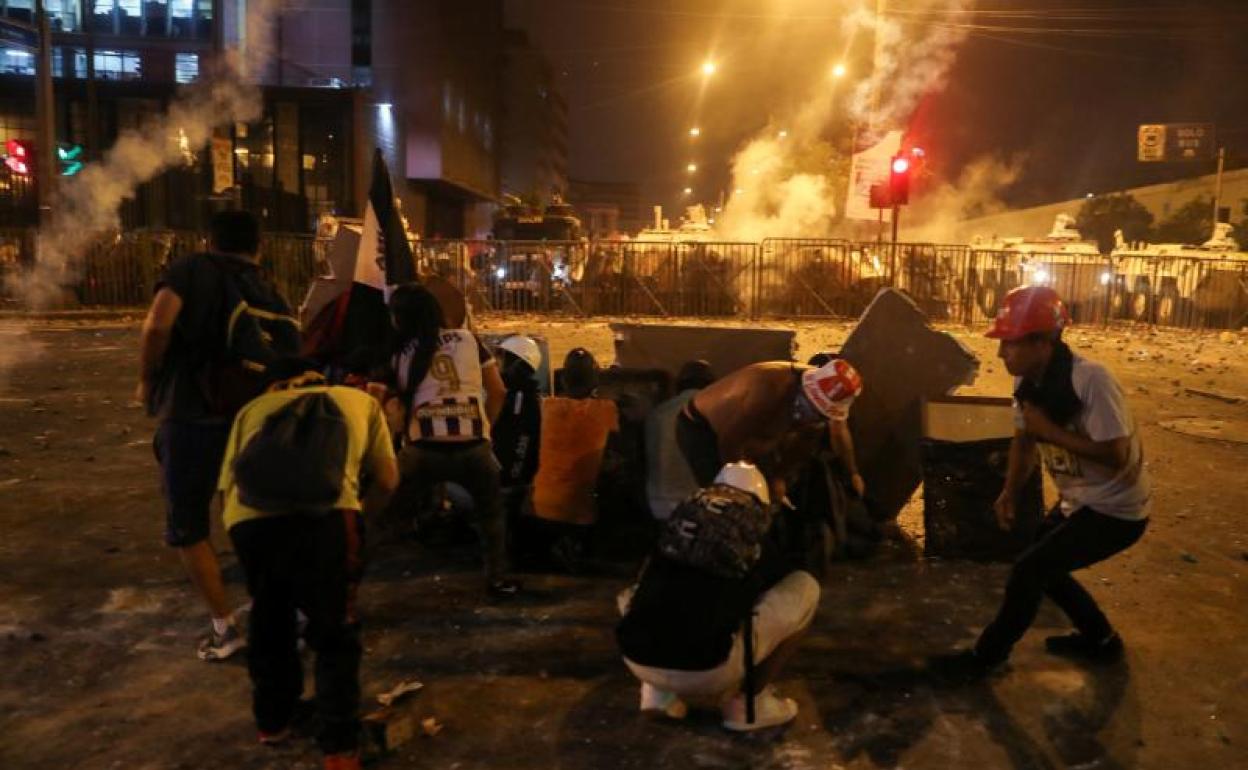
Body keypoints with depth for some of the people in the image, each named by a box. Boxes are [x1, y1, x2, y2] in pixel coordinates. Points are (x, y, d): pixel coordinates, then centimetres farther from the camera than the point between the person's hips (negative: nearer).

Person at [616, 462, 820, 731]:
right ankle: (745, 702, 14)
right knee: (805, 588, 13)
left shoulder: (681, 514, 20)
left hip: (637, 658, 4)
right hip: (705, 669, -3)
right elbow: (783, 598, 31)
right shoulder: (756, 539, 14)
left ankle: (660, 691, 18)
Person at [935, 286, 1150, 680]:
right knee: (1042, 567, 19)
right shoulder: (1027, 381, -6)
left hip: (1116, 509, -8)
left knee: (1029, 570, -11)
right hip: (1077, 500, 8)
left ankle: (985, 657, 8)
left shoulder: (1091, 379, -31)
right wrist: (1009, 492, -4)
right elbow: (1024, 438, 8)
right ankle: (1101, 640, 40)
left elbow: (1115, 456, -30)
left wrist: (1050, 431, -27)